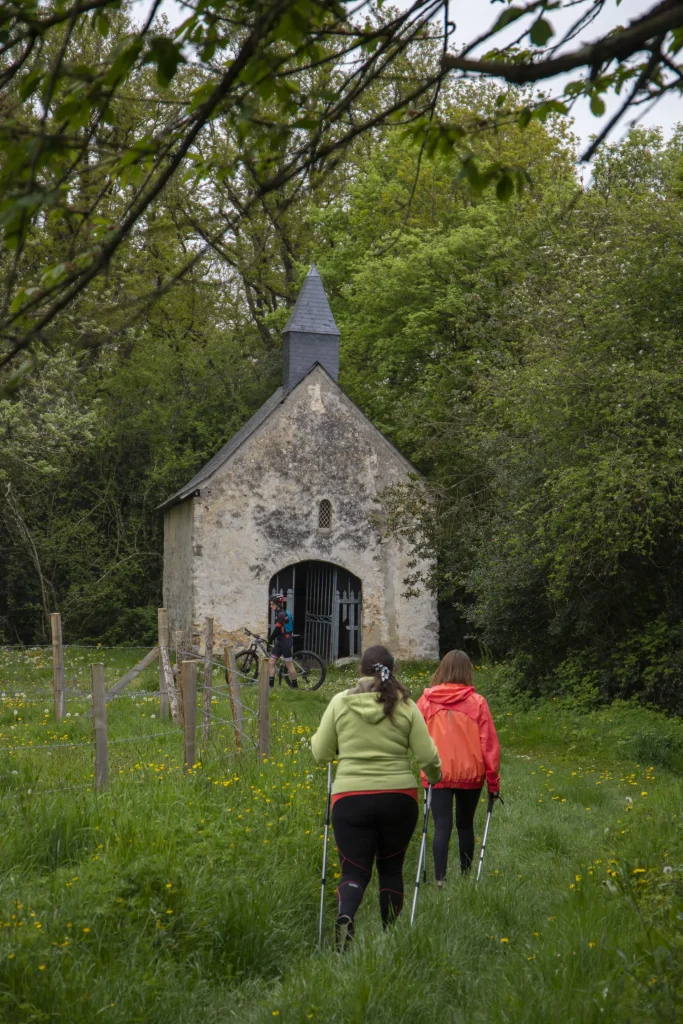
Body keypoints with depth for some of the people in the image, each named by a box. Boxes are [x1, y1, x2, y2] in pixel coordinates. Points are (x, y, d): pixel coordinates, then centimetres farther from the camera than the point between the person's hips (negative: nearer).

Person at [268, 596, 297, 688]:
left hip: (286, 642, -9)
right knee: (271, 662, 1)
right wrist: (271, 639, 13)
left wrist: (270, 639, -5)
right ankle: (270, 683, 1)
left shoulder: (282, 614, -17)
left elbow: (277, 630, -16)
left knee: (289, 664, 0)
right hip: (280, 641, 9)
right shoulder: (279, 613, 12)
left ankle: (295, 685, 11)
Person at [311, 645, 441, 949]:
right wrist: (435, 776, 21)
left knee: (354, 870, 4)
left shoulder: (340, 702, 0)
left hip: (350, 798, 0)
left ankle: (345, 916, -26)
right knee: (391, 868, 18)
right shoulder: (405, 706, -1)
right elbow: (428, 756, -1)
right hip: (399, 798, 0)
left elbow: (320, 753, 5)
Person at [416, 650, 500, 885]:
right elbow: (489, 743, -3)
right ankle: (466, 876, 24)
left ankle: (440, 879, -12)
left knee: (441, 826, 0)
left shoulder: (427, 700, -2)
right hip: (470, 774, 1)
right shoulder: (477, 702, -5)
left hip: (437, 774, 0)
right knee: (465, 824, 16)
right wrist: (493, 778, 4)